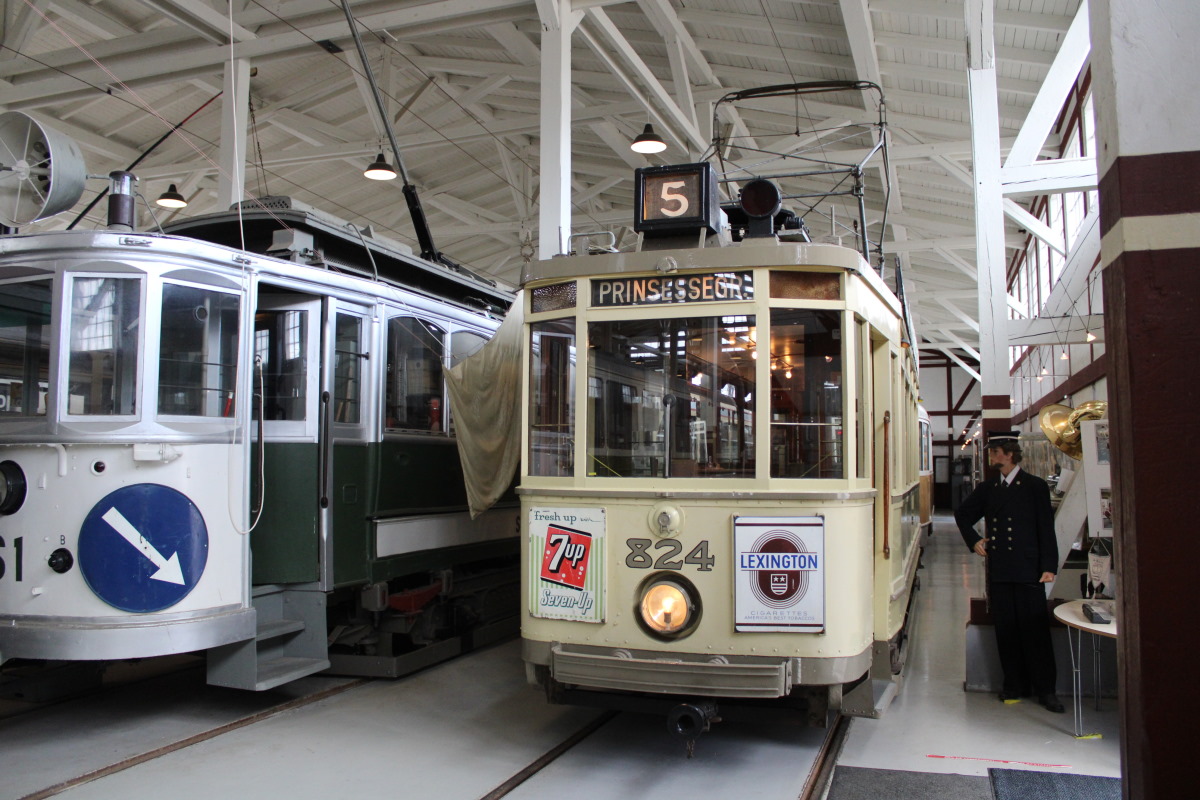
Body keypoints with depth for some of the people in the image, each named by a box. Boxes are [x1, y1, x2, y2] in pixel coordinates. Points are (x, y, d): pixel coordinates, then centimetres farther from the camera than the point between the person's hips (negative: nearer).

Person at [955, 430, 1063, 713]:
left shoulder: (1035, 486, 0)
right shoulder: (987, 489, 11)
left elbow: (1046, 530, -3)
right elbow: (962, 515, 26)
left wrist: (1049, 567, -9)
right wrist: (973, 541, 12)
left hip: (1028, 571, -4)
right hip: (999, 571, 4)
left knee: (1035, 629, -1)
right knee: (1006, 631, 7)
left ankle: (1045, 688, 9)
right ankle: (1015, 685, 16)